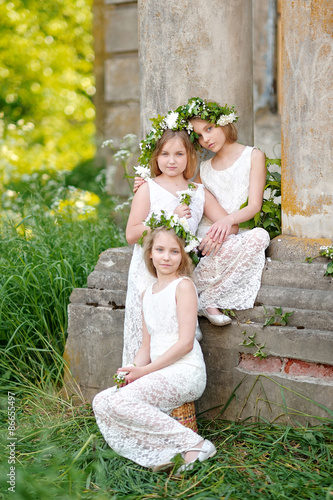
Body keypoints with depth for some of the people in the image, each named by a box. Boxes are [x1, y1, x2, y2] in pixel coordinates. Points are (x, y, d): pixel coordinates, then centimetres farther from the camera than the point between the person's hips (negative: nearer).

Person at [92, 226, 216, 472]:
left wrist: (145, 370, -14)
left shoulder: (183, 286, -6)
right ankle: (160, 454, -12)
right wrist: (133, 371, -2)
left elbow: (186, 342, -13)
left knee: (122, 402, -25)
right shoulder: (148, 293, 18)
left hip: (185, 372, -8)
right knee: (101, 402, -6)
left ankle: (193, 444, -20)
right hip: (159, 375, 8)